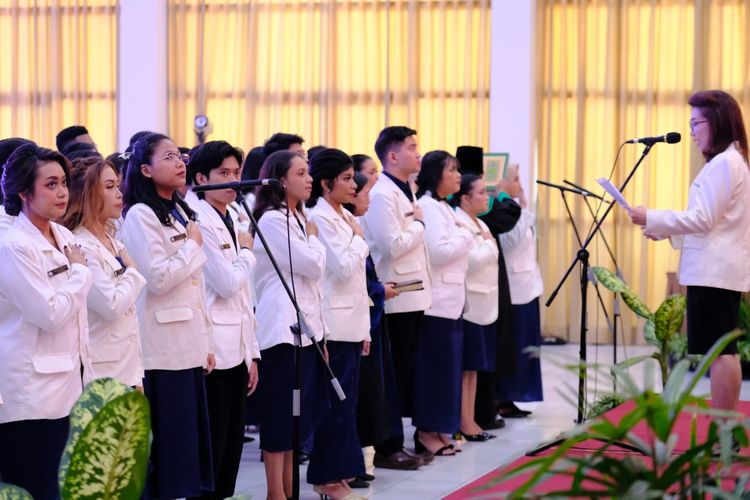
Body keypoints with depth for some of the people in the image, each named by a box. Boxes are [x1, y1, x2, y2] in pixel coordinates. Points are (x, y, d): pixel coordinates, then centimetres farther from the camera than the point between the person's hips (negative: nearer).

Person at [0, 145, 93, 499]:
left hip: (67, 387, 8)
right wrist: (79, 271, -6)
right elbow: (50, 314, -19)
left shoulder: (64, 237, 10)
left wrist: (85, 375, 18)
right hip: (31, 394, -8)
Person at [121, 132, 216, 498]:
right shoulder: (141, 215, -9)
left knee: (192, 437, 9)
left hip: (190, 344, 8)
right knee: (167, 443, -5)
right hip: (163, 348, -8)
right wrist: (193, 246, -7)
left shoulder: (182, 212, 16)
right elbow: (158, 279, -20)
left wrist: (207, 341, 16)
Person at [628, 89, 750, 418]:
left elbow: (703, 219, -19)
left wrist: (652, 218, -14)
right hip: (722, 269, 11)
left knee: (719, 351, -8)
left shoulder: (723, 163, -15)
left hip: (715, 271, -11)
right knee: (723, 351, 11)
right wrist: (664, 231, 14)